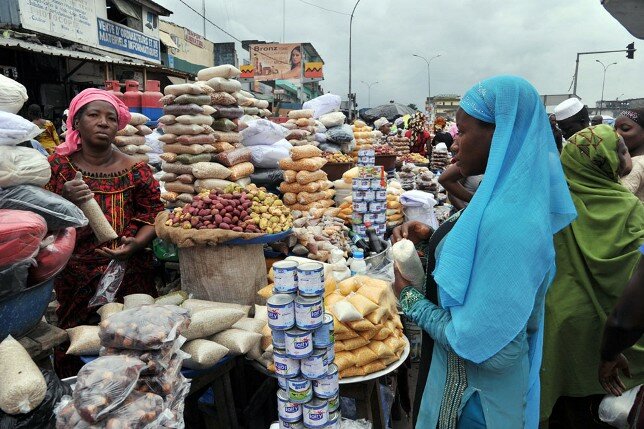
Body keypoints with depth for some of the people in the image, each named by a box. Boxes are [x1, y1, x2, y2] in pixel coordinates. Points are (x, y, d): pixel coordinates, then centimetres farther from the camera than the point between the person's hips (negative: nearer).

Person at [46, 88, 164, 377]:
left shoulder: (135, 170, -1)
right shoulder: (58, 167, 2)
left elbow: (154, 216, 0)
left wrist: (135, 244, -17)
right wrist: (64, 201, -17)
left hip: (129, 277, 0)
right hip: (73, 280, 1)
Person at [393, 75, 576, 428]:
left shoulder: (508, 221, -31)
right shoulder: (508, 197, -2)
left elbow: (487, 349, -30)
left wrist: (409, 296, -19)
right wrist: (431, 238, -4)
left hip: (476, 392, -8)